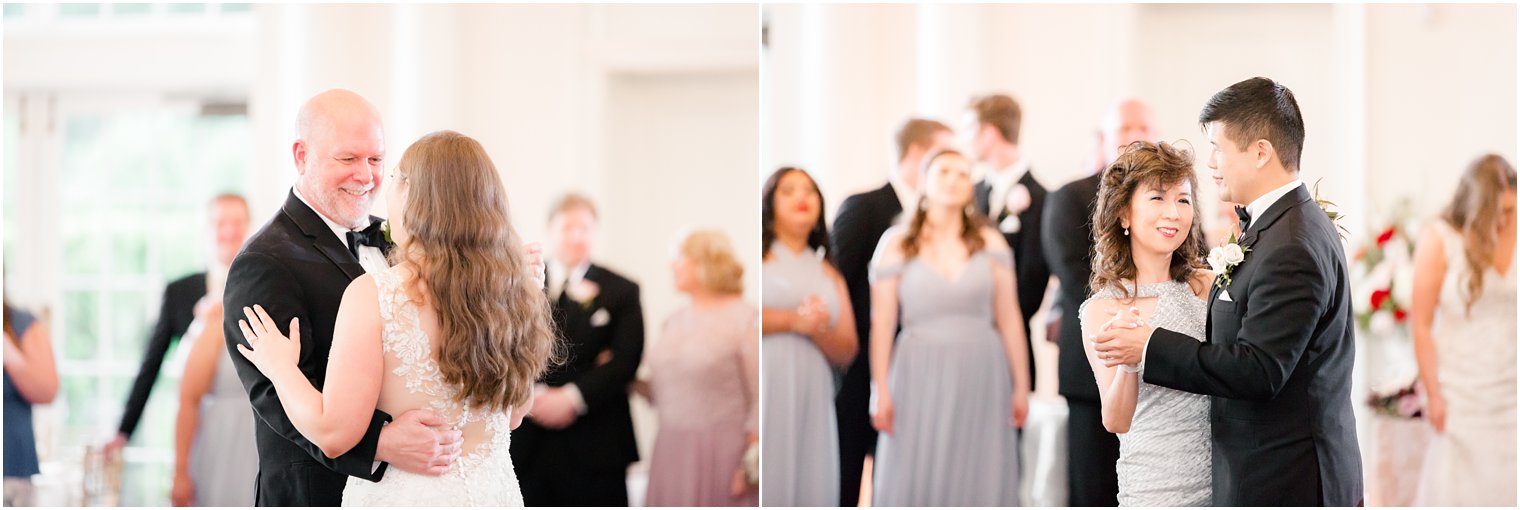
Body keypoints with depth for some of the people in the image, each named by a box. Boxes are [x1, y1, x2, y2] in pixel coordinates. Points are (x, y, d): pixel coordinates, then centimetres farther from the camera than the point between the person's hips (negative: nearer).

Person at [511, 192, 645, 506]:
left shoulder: (621, 291, 6)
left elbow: (626, 361, -2)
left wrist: (573, 397, -13)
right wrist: (533, 396, -14)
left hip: (594, 446, -1)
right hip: (528, 443, 1)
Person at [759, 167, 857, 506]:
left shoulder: (830, 275, 21)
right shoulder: (761, 258, 9)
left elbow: (847, 352, 16)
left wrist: (819, 331, -4)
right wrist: (791, 321, -10)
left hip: (809, 398, 4)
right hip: (764, 388, -4)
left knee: (808, 488, -6)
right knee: (762, 487, -13)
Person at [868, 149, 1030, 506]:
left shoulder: (990, 243, 7)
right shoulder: (897, 245, 2)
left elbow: (1009, 318, 6)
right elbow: (881, 323, 0)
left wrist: (1021, 386, 3)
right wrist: (881, 390, -6)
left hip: (981, 379, 1)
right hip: (921, 379, -1)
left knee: (979, 483, 0)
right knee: (916, 481, -3)